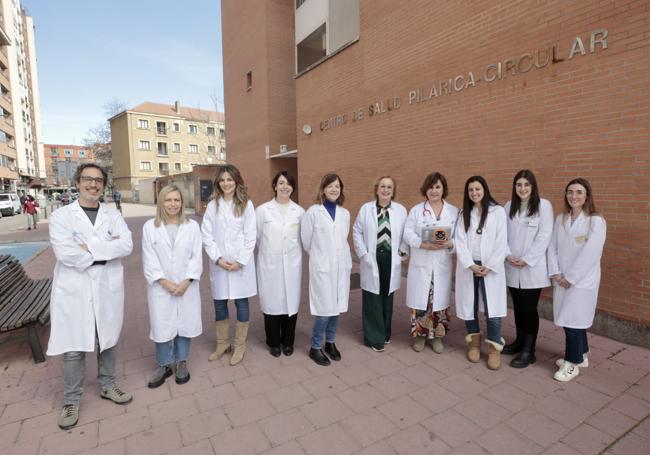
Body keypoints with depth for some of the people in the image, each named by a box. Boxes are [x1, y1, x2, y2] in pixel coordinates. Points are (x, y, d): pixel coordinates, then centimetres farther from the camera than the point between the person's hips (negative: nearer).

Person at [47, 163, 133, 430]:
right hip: (74, 291, -2)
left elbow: (127, 245, -11)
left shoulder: (113, 215, 5)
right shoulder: (61, 216, -2)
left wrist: (91, 247, -19)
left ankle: (108, 386, 35)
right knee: (73, 348, 7)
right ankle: (71, 401, 26)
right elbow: (64, 252, -17)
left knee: (107, 341, 16)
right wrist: (107, 249, -13)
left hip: (107, 289, 3)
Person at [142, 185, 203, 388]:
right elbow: (149, 259, -3)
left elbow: (196, 256, -2)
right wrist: (164, 282, -12)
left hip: (187, 286, 1)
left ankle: (181, 362, 29)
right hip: (160, 287, -1)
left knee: (185, 324, 9)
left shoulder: (192, 226, 2)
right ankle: (164, 365, 26)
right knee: (162, 326, 4)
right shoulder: (149, 226, 1)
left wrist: (186, 282, -12)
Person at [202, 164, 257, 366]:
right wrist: (218, 258, -11)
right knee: (219, 304, 11)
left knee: (241, 303, 7)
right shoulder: (212, 205, 3)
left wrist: (240, 261, -11)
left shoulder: (246, 205, -2)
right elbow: (206, 235, 0)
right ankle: (222, 343, 30)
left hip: (241, 263, -2)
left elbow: (250, 237, -4)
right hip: (219, 263, 2)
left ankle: (240, 346, 23)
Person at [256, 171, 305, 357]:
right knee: (272, 302, 6)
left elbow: (303, 238, 10)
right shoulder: (262, 210, -4)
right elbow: (257, 236, 6)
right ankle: (274, 342, 26)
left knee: (291, 302, 7)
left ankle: (288, 341, 28)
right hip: (269, 265, -1)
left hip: (292, 264, 1)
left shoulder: (299, 211, 0)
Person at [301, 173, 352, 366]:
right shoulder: (313, 212, -7)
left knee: (336, 307, 12)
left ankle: (330, 343, 32)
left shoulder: (345, 213, 7)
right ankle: (315, 348, 19)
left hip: (342, 267, 5)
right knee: (324, 310, -3)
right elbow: (306, 242, 1)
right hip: (322, 267, -5)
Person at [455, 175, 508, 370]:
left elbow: (501, 242, -5)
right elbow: (460, 242, 0)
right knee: (468, 305, 7)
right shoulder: (464, 214, 8)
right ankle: (474, 342, 25)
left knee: (492, 307, -3)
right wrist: (471, 265, -12)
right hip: (468, 266, 3)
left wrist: (489, 266, -12)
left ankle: (494, 348, 11)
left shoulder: (498, 211, 0)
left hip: (491, 267, -2)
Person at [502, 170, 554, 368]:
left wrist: (526, 259, -14)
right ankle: (520, 342, 30)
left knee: (529, 309, 2)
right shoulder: (509, 206, 8)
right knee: (518, 307, 14)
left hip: (532, 268, -4)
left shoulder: (544, 205, -4)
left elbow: (544, 236, -9)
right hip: (512, 268, 4)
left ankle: (528, 351, 14)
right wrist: (508, 255, -8)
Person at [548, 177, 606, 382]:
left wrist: (571, 278, -13)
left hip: (582, 280, -5)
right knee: (569, 319, 14)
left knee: (572, 320, -2)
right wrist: (556, 273, -5)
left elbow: (590, 254, -15)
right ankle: (581, 356, 33)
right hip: (562, 280, 5)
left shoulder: (596, 221, -10)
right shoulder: (560, 219, 7)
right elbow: (552, 247, 5)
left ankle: (573, 363, 15)